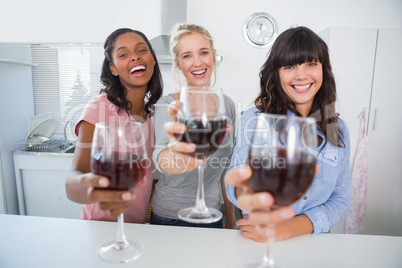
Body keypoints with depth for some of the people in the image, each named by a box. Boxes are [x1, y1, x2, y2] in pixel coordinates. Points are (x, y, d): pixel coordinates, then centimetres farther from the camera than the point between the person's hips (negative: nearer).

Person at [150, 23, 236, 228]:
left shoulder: (227, 104, -3)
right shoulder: (168, 105, -15)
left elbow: (226, 168, 5)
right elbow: (160, 155, -33)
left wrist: (231, 219, 7)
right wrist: (179, 159, -54)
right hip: (170, 218, -3)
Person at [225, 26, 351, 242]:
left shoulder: (337, 129, 1)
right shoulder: (254, 120, -10)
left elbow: (340, 200, 2)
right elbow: (241, 172, -26)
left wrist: (289, 228, -15)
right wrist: (247, 194, -50)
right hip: (258, 243, -1)